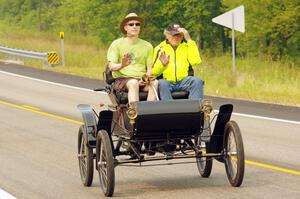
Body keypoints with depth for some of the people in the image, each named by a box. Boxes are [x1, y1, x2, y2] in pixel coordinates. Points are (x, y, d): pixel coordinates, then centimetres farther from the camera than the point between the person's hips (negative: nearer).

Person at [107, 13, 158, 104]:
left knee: (154, 83, -29)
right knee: (133, 83, -36)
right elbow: (111, 66, -4)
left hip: (142, 80, 3)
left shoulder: (147, 46, 16)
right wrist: (122, 65, -27)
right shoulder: (117, 44, 7)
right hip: (122, 79, -3)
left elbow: (150, 68, 12)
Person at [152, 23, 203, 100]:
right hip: (167, 81, -1)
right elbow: (154, 72, 6)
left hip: (183, 80, 1)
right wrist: (162, 64, -16)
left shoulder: (186, 47, 15)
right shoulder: (160, 48, 10)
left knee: (197, 81, -28)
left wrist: (189, 40, -4)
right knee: (162, 83, -34)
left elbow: (195, 61, -5)